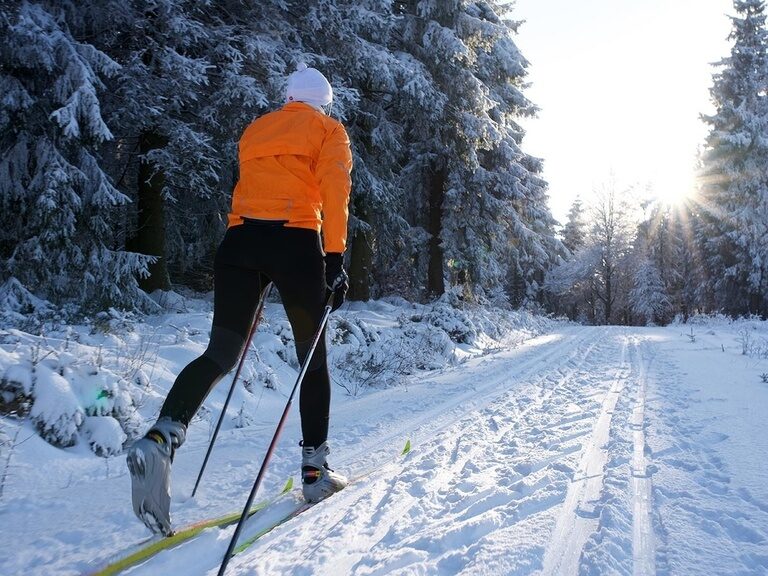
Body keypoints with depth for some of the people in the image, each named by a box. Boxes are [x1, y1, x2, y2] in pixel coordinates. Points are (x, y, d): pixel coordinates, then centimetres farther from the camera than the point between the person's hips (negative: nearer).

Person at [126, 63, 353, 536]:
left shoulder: (255, 129, 27)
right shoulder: (329, 130, 13)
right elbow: (334, 191, -4)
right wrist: (336, 258, -10)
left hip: (240, 239, 4)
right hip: (296, 242, -4)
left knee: (222, 350, -1)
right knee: (313, 358, 8)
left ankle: (163, 436, -27)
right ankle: (315, 470, 12)